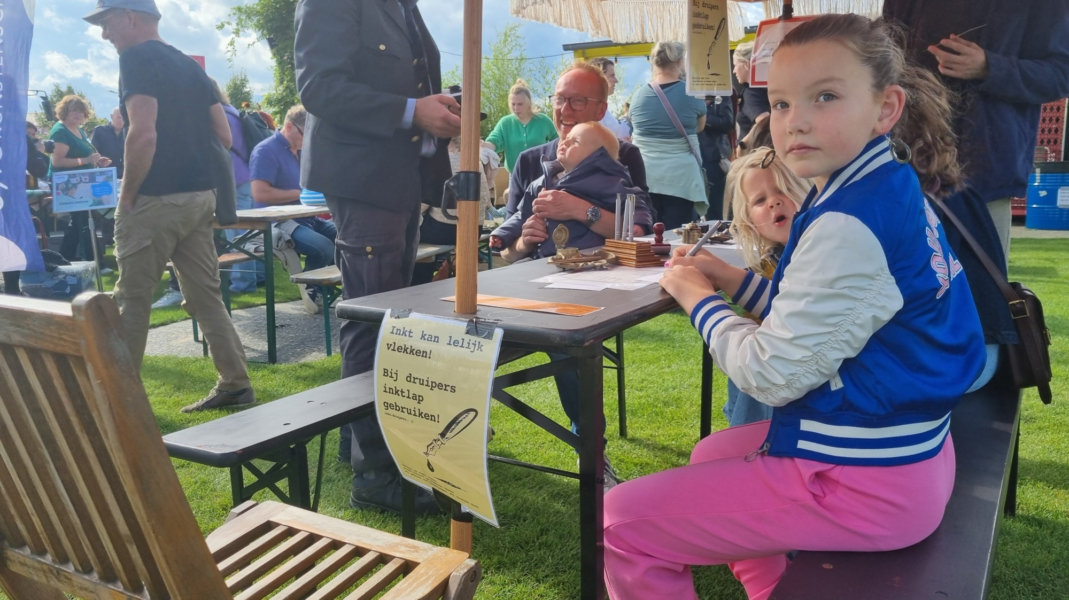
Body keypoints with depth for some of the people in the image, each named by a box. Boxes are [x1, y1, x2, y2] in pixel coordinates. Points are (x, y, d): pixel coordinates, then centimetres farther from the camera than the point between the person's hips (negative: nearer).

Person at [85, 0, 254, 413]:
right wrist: (195, 168, 16)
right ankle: (235, 384, 13)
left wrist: (127, 194, -12)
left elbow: (144, 133, -22)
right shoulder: (189, 64, 16)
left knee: (132, 298, 3)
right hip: (201, 194, 8)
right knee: (205, 294, 11)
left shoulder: (137, 58, -9)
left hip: (157, 197, -8)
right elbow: (223, 136, 13)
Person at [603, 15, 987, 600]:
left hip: (863, 483, -10)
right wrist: (736, 280, 6)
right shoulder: (895, 190, 5)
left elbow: (774, 374, -21)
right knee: (711, 455, 31)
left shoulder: (848, 226, -26)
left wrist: (699, 297, -7)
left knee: (621, 520, -8)